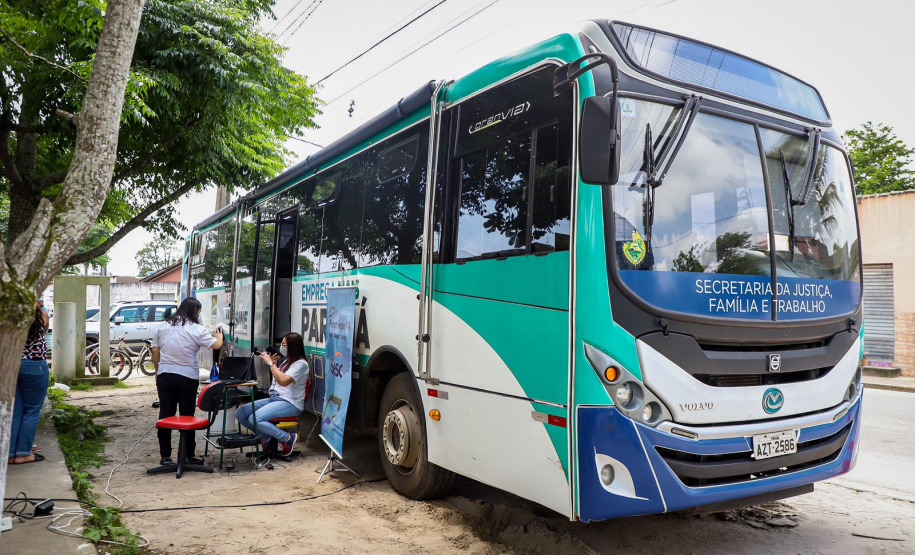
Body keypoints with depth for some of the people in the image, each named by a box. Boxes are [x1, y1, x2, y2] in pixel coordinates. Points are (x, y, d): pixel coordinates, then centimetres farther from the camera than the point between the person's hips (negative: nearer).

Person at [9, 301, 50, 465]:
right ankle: (22, 453, 8)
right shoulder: (40, 315, -6)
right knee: (32, 411, 6)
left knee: (14, 412, 11)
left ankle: (9, 453, 14)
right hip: (34, 366, -4)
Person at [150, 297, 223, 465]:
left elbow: (155, 351, 8)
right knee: (187, 416, 4)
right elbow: (216, 345, -7)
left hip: (165, 376, 4)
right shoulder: (196, 329, -8)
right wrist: (219, 336, 15)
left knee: (165, 415, 8)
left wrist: (158, 370, 19)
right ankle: (189, 455, 11)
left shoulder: (163, 327, 6)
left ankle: (165, 455, 13)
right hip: (187, 377, -4)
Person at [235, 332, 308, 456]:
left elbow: (283, 381, -25)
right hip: (273, 399, 9)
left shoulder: (301, 364, -12)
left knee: (255, 418, -27)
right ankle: (265, 437, 12)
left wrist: (270, 363, -17)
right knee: (240, 413, -1)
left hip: (290, 403, -9)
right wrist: (272, 364, 11)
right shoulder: (287, 361, 16)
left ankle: (288, 438, -10)